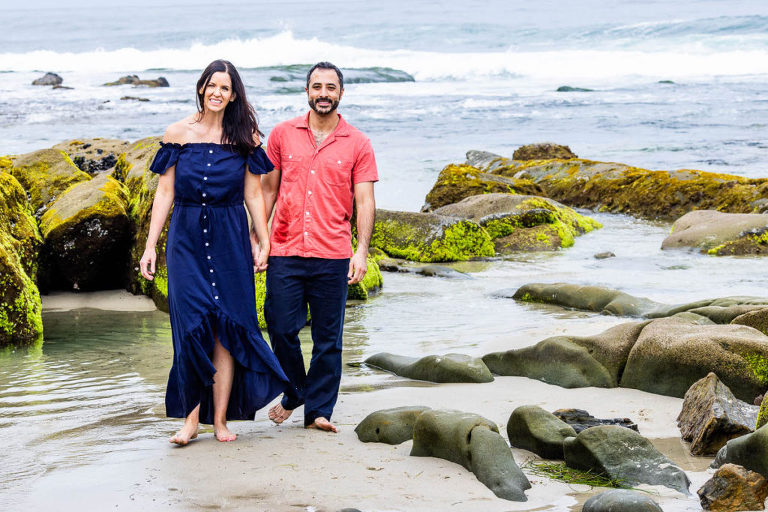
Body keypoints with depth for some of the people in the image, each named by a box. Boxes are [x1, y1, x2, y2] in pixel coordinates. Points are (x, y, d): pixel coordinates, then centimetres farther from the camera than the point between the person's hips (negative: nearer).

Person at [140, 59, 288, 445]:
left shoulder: (244, 136, 3)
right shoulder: (178, 134, 3)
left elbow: (253, 194, 7)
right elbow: (165, 193, 4)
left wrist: (263, 243, 5)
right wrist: (150, 247, 2)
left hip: (230, 240, 0)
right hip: (186, 237, 0)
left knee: (226, 328, -2)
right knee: (193, 323, -7)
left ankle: (221, 419, 4)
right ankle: (191, 417, -2)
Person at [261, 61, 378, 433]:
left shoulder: (357, 144, 4)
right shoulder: (283, 134, 7)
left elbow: (364, 201, 1)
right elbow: (268, 189, 12)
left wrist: (362, 251, -9)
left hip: (332, 256, -1)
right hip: (284, 252, 1)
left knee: (328, 338, 3)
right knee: (281, 328, 1)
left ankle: (319, 410, 13)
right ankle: (293, 393, 25)